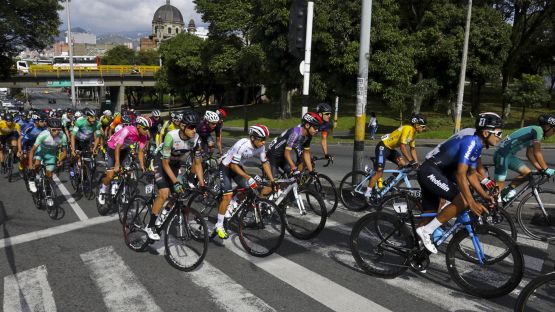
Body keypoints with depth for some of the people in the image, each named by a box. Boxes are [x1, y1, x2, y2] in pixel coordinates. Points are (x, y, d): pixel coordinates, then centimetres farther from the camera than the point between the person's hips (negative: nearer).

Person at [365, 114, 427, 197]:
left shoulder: (413, 133, 7)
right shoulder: (407, 129, -23)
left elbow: (413, 149, 12)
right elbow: (403, 147, -29)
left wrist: (416, 163, 5)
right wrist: (411, 161, -30)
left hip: (391, 148, 9)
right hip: (383, 147, -9)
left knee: (403, 164, -3)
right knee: (379, 172, -13)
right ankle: (367, 193, -7)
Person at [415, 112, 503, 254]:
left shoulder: (477, 144, 12)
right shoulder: (471, 141, -19)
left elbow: (471, 174, 17)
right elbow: (460, 174, -26)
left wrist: (485, 196, 7)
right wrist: (472, 203, -29)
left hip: (433, 173, 10)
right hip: (430, 172, -10)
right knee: (463, 201, -19)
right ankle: (426, 231, -13)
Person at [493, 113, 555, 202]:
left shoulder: (534, 131, 16)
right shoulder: (538, 130, -12)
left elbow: (529, 154, 18)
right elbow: (537, 152, -17)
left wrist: (540, 168, 12)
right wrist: (546, 169, -13)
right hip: (502, 155, -10)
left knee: (527, 173, 11)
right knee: (499, 185, -6)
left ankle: (508, 190, 15)